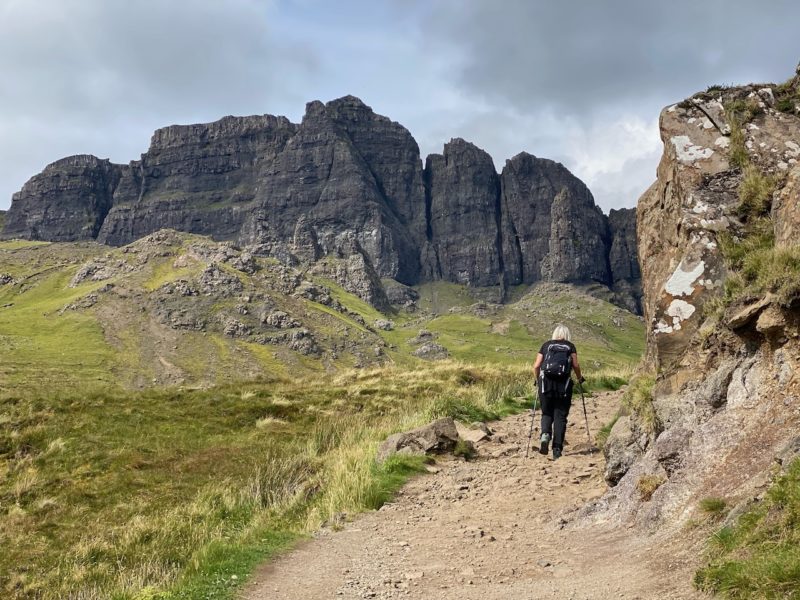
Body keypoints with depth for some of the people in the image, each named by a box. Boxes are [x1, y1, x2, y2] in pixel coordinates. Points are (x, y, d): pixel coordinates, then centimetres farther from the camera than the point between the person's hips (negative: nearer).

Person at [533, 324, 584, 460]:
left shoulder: (546, 345, 13)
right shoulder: (570, 346, 11)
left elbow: (536, 366, 7)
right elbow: (576, 365, 1)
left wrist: (538, 380, 23)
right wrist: (579, 378, 18)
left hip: (546, 382, 1)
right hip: (564, 383, -1)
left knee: (547, 413, 16)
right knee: (560, 416, 5)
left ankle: (545, 434, -13)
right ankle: (557, 449, -1)